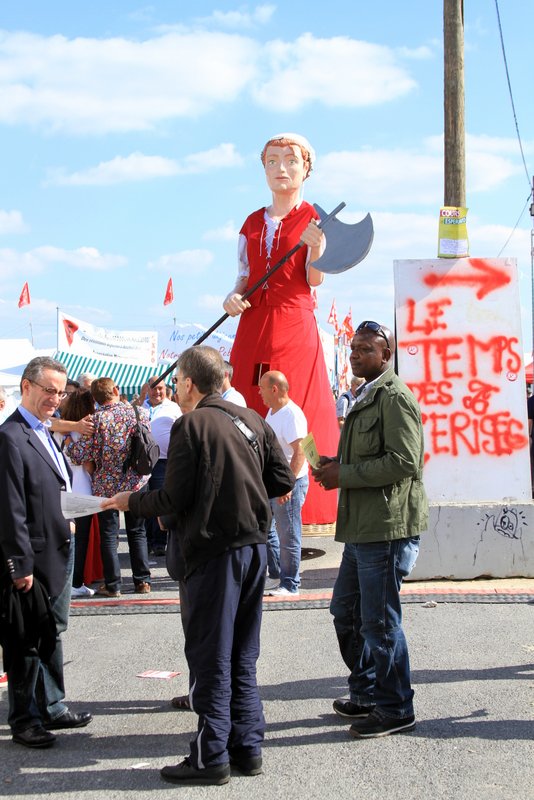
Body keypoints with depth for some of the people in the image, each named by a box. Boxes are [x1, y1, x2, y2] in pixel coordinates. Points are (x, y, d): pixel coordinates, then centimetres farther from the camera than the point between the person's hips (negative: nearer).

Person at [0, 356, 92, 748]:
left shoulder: (44, 434, 12)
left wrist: (68, 534, 10)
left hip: (59, 553, 9)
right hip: (34, 559, -9)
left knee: (52, 636, 19)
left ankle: (52, 708, 31)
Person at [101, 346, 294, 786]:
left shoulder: (191, 425, -11)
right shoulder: (252, 419, 6)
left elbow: (175, 499, -12)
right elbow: (283, 480, 7)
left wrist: (129, 501, 3)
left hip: (214, 551, -6)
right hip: (254, 546, 7)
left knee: (210, 656, 2)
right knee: (243, 656, 15)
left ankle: (212, 757, 7)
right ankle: (248, 748, 20)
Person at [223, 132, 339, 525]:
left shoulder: (314, 219, 5)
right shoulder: (252, 223, 17)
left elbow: (315, 279, -5)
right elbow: (244, 277, 18)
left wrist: (316, 246, -24)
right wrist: (233, 297, -3)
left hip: (294, 326, -4)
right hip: (252, 326, 4)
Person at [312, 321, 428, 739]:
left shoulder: (395, 397, -12)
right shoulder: (367, 398, 19)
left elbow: (403, 462, -22)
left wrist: (343, 475, -16)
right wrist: (337, 466, 8)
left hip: (387, 528, -10)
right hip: (362, 526, 10)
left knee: (379, 621, -2)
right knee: (346, 611, 17)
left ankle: (395, 709, 12)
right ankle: (367, 694, 31)